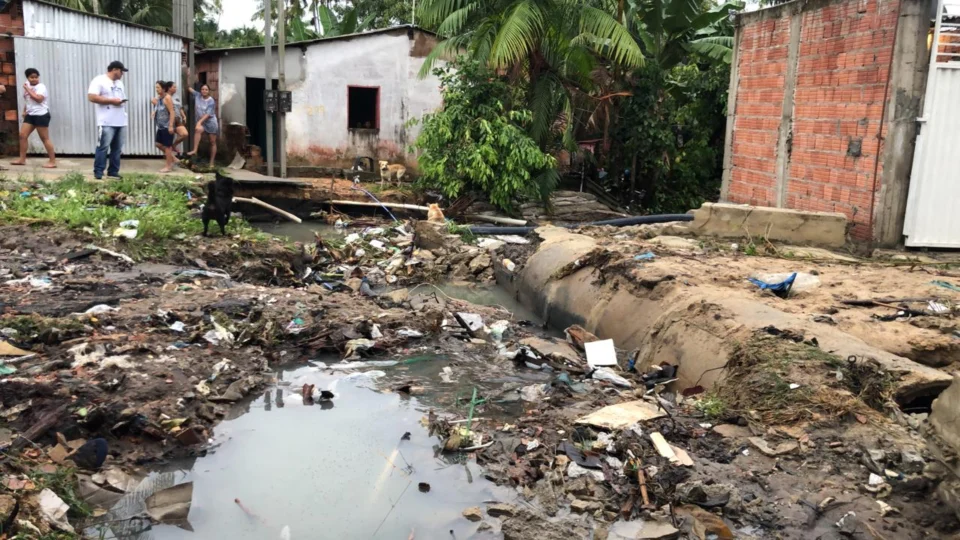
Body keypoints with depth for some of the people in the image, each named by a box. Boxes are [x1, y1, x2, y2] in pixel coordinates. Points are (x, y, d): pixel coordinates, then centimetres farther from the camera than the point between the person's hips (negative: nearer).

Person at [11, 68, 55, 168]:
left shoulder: (41, 87, -11)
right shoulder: (28, 85, 14)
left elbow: (38, 99, -27)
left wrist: (28, 90, -19)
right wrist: (25, 110, 17)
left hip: (41, 115, -8)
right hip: (30, 115, 8)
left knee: (45, 138, -7)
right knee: (22, 135, 6)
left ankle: (53, 161, -2)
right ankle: (22, 159, 13)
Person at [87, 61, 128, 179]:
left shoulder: (119, 83, 22)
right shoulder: (99, 80, -4)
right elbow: (91, 97, -14)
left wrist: (122, 101, 7)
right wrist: (111, 101, -14)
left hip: (121, 122, 7)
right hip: (106, 122, -7)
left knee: (117, 148, 6)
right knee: (103, 147, -7)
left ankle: (113, 172, 12)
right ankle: (98, 172, -1)